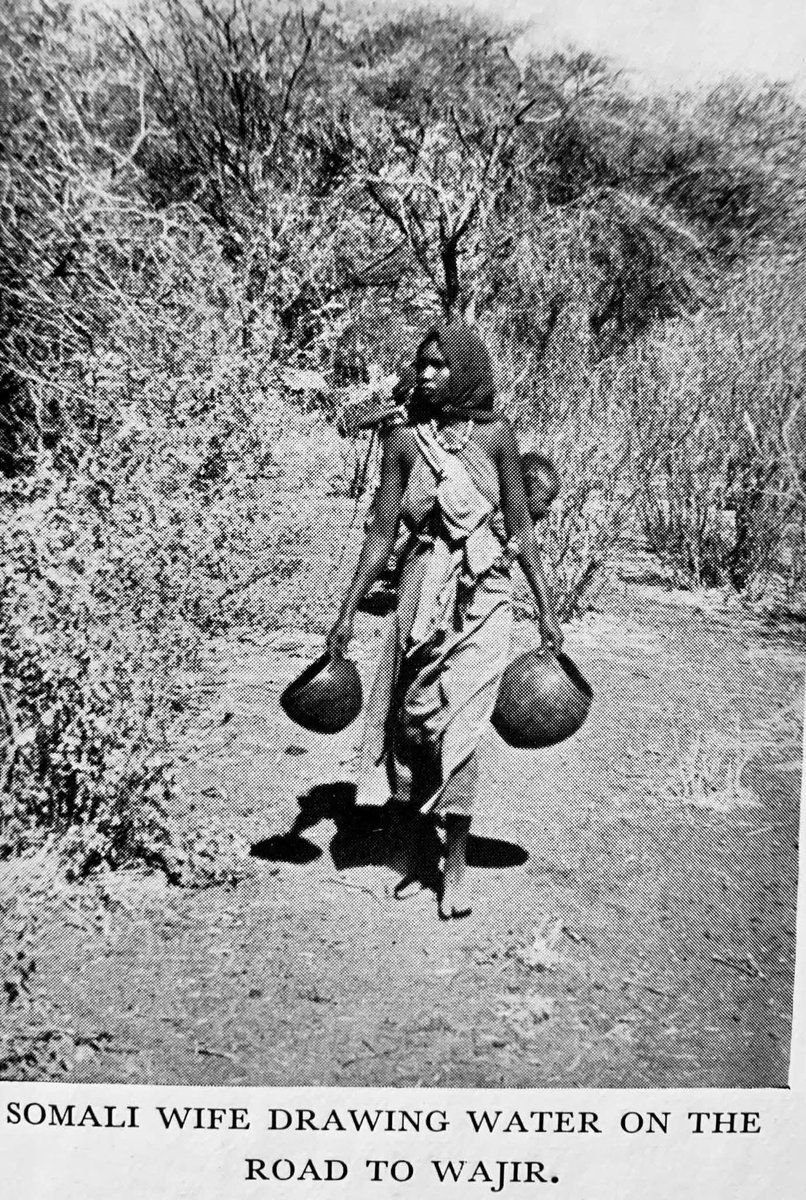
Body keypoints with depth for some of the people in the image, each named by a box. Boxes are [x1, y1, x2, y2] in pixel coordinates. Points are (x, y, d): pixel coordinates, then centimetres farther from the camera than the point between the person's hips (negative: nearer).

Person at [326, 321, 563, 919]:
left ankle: (456, 865, 5)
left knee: (455, 729, -8)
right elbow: (383, 532, 4)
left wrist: (547, 610, 4)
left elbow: (520, 527, 4)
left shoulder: (494, 434, 0)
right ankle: (416, 860, 19)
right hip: (422, 594, 2)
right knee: (406, 725, 4)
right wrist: (348, 612, 3)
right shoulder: (404, 440, 2)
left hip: (483, 598, -2)